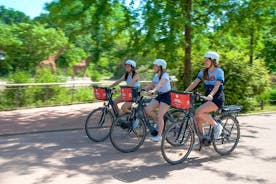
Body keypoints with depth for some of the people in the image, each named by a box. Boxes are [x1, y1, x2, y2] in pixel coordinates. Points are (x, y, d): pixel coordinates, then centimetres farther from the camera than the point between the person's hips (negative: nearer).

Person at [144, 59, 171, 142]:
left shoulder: (165, 75, -16)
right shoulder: (156, 75, 10)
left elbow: (160, 84, -34)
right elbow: (150, 85, 11)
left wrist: (153, 90, -51)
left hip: (166, 96, -7)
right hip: (159, 96, 7)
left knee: (159, 116, -12)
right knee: (148, 109, -13)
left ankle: (159, 135, 0)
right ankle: (159, 122, 10)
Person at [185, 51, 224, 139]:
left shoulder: (219, 71, -8)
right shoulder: (203, 71, 9)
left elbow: (217, 86, -22)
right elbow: (194, 83, 2)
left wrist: (210, 95, -39)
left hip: (217, 98, -6)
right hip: (208, 98, 7)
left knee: (199, 112, -28)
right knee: (198, 120, -3)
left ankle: (216, 125, -10)